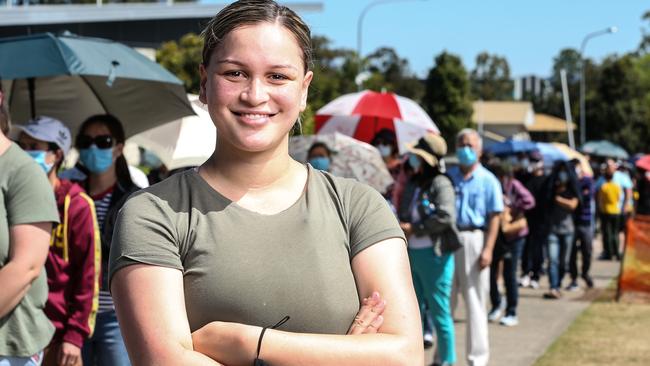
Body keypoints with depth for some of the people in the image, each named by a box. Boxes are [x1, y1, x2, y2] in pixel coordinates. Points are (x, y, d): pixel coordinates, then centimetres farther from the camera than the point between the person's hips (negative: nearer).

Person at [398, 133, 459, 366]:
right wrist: (401, 228, -1)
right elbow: (404, 215, 21)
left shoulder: (440, 183, -10)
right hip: (412, 253, 8)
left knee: (439, 310, -1)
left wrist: (414, 229, -15)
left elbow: (446, 216, -22)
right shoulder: (412, 184, 13)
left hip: (434, 254, -8)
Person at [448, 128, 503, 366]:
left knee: (475, 303, 1)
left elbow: (494, 217, -3)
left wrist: (488, 249, -12)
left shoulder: (488, 180, 1)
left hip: (473, 239, -3)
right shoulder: (448, 176, 10)